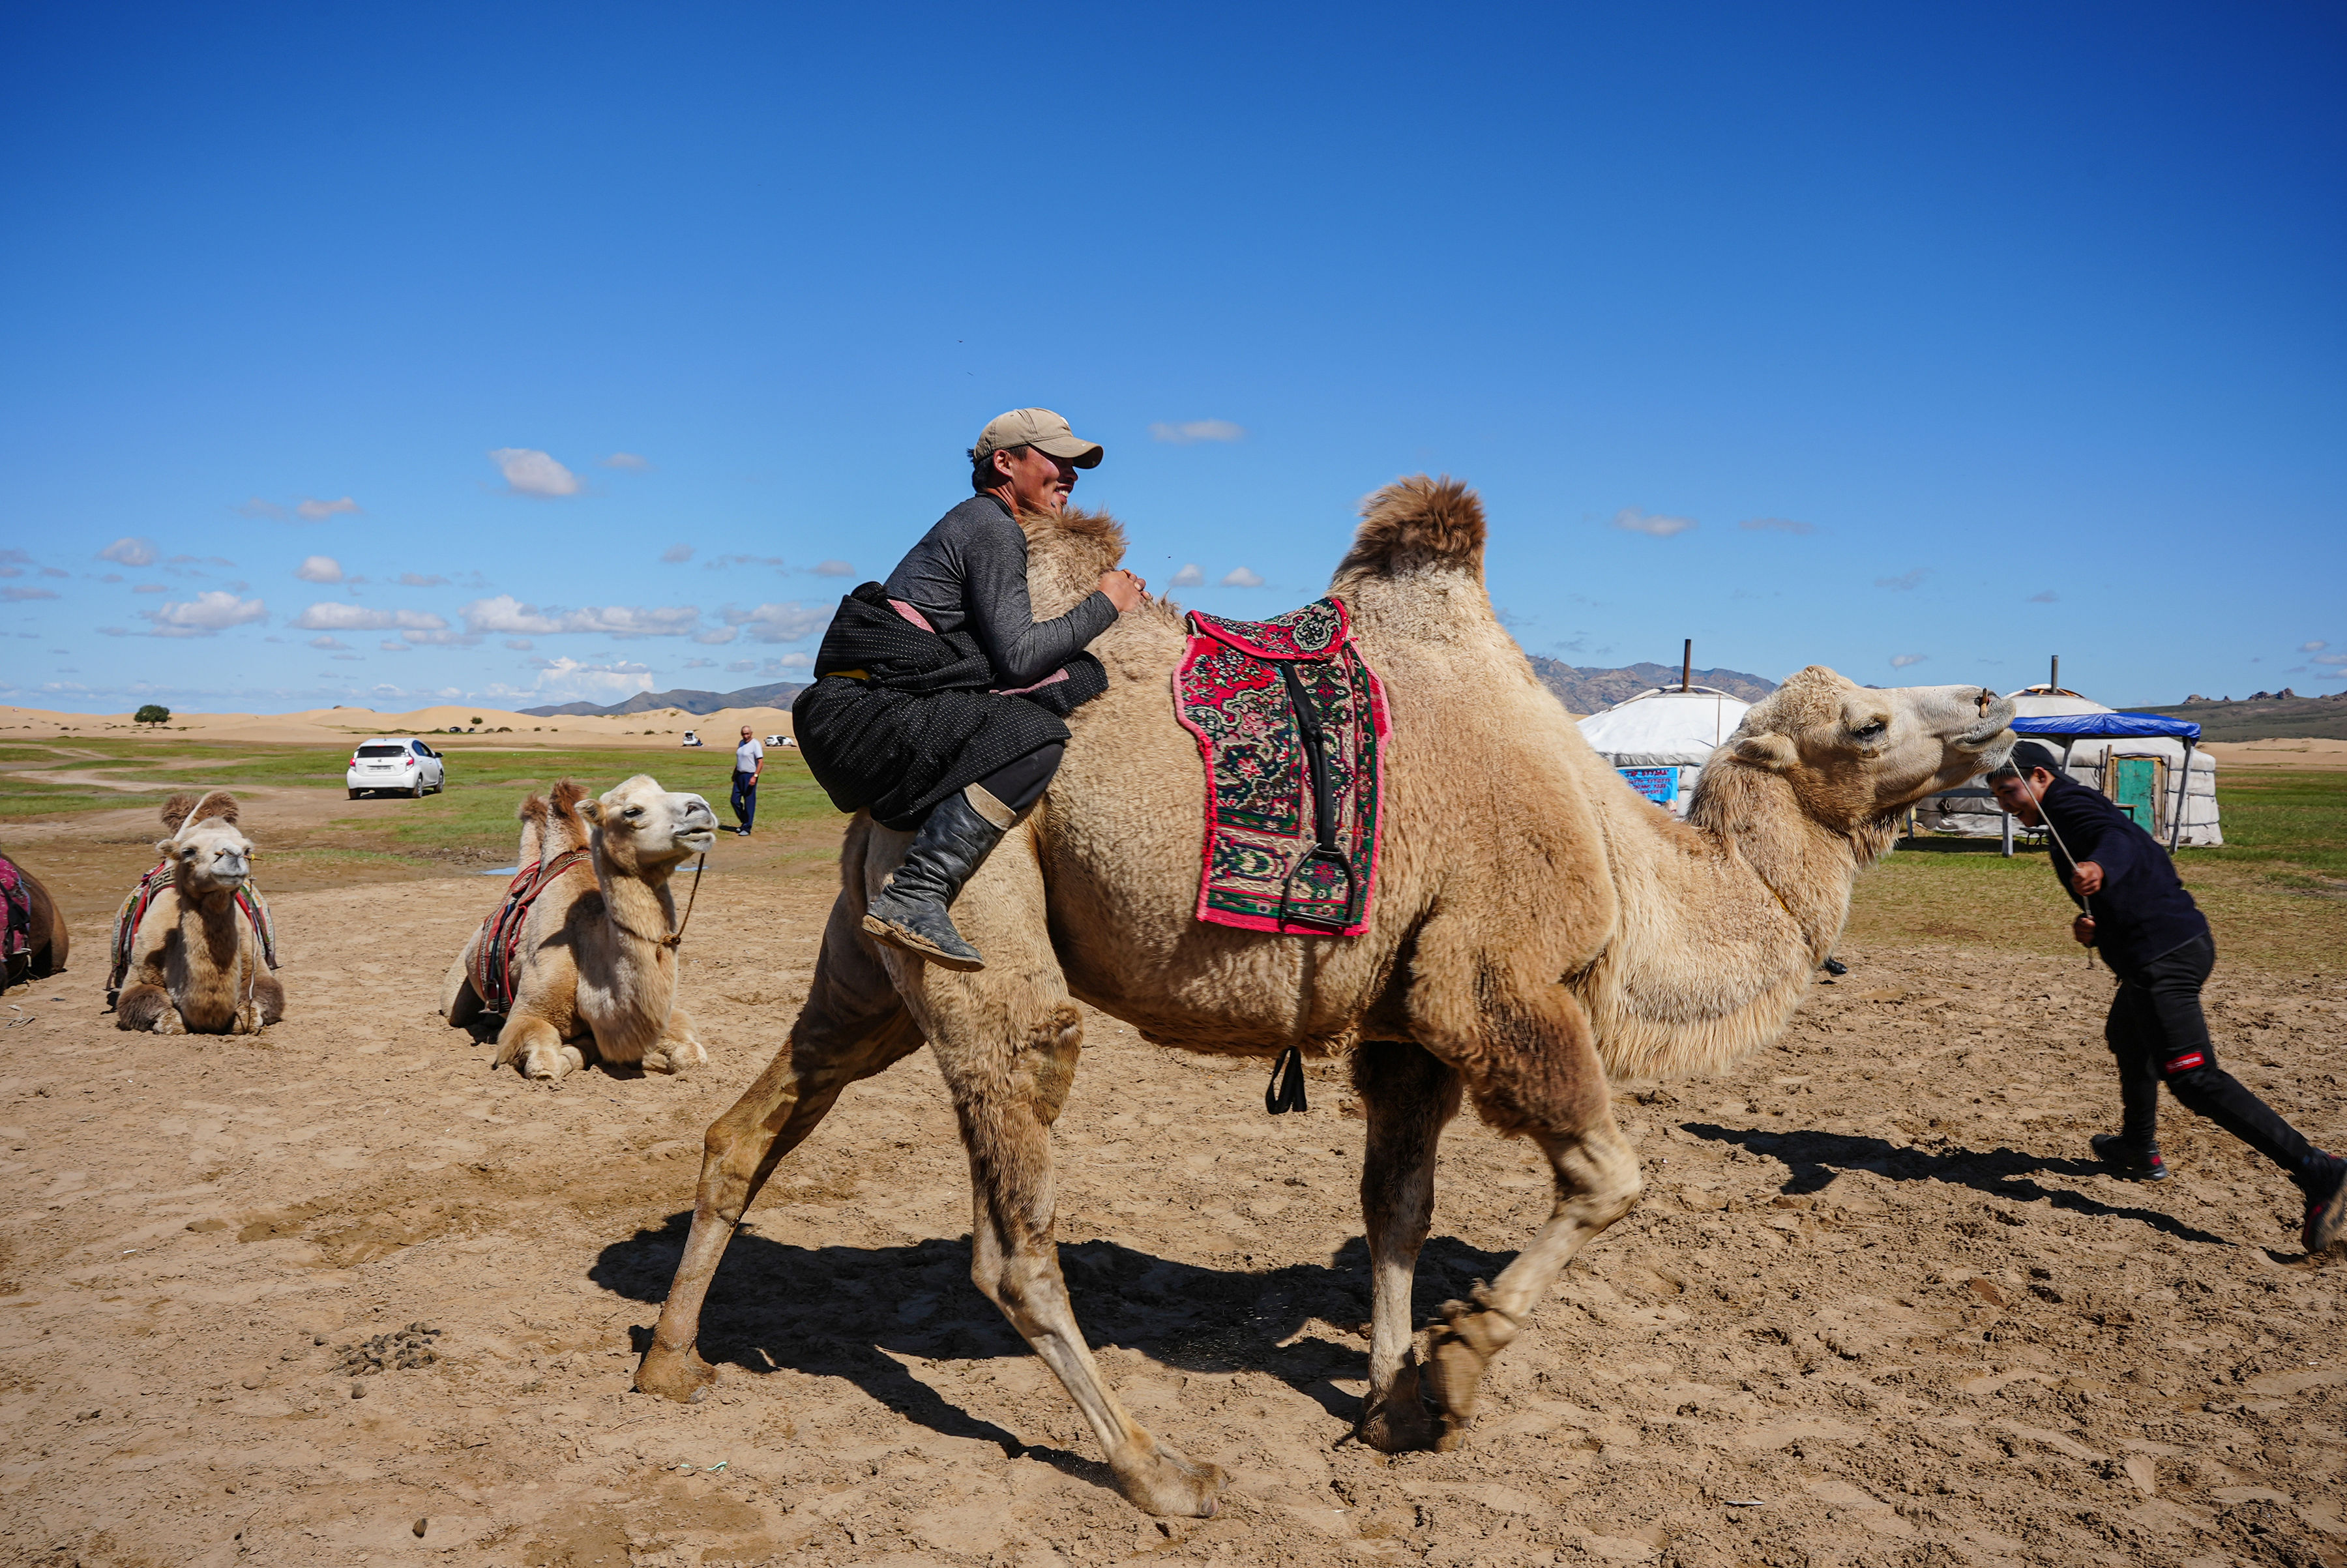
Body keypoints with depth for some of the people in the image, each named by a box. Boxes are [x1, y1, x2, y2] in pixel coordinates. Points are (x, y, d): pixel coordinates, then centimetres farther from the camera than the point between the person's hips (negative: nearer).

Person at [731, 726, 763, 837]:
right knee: (735, 801, 9)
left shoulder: (755, 744, -13)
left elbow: (761, 762, -18)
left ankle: (747, 828, 2)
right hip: (739, 775, 8)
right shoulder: (741, 743, 12)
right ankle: (744, 822, 25)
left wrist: (755, 777, -26)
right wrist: (734, 773, 23)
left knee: (749, 802, -3)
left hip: (749, 776, -8)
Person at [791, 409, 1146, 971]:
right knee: (1033, 736, -27)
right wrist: (1103, 605, -2)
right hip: (860, 710, -10)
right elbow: (1016, 655, -14)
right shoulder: (990, 526, -5)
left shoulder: (984, 525, 25)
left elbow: (999, 651, 23)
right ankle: (914, 897, -32)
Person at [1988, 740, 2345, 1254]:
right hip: (2177, 944, 11)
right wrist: (2091, 924, 2)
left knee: (2194, 1078, -15)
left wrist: (2099, 866, -51)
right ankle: (2139, 1149, 46)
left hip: (2162, 955, -11)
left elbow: (2122, 837, -27)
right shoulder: (2074, 813, 24)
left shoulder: (2069, 803, -6)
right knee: (2128, 1038, 31)